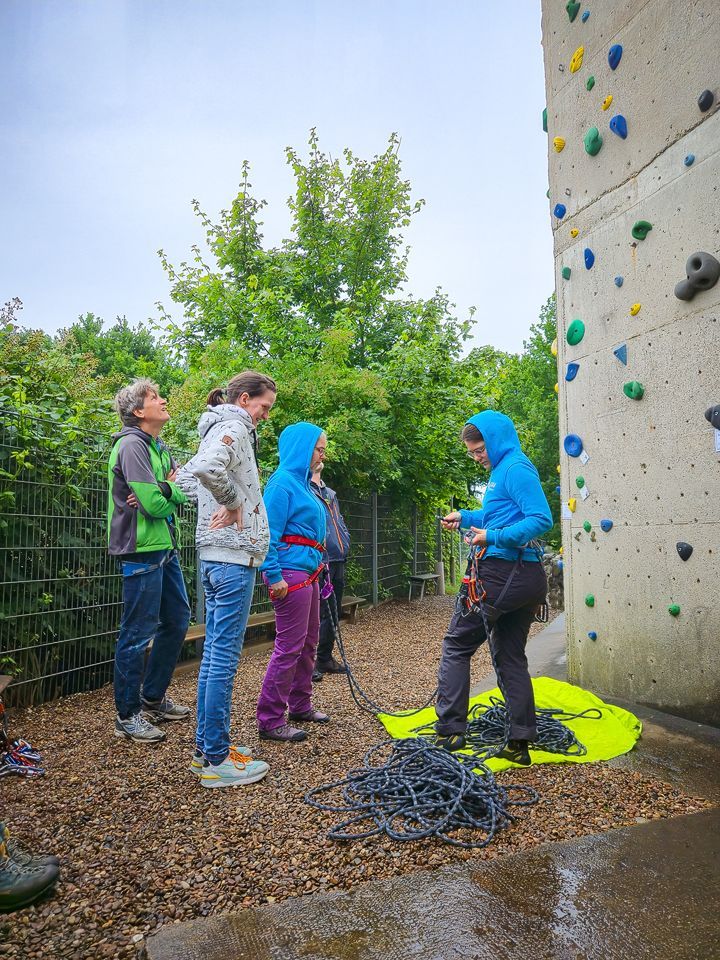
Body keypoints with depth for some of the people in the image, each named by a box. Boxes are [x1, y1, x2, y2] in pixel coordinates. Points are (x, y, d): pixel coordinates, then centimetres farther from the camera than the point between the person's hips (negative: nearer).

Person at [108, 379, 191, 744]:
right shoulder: (132, 445, -14)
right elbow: (154, 504, -22)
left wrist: (163, 493, -15)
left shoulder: (160, 448, 15)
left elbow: (189, 491, 4)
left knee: (178, 620, 17)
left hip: (164, 549, 10)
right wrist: (174, 491, -2)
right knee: (138, 634, -1)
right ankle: (128, 716, 14)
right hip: (141, 551, -10)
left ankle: (154, 699, 31)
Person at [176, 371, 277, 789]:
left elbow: (185, 476, 26)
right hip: (234, 555, -10)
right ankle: (217, 760, 5)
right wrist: (233, 502, -15)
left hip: (215, 555, 10)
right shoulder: (233, 428, -10)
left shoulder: (218, 429, 19)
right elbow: (208, 468, -30)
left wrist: (216, 504, 14)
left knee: (214, 653, 14)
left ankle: (206, 746, 24)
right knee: (225, 658, -4)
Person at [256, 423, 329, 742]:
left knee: (308, 642, 17)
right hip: (291, 572, -10)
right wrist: (275, 576, -21)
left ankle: (300, 706, 32)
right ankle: (270, 721, 5)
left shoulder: (302, 482, 15)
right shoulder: (283, 482, -14)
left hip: (308, 572, 10)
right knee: (289, 646, -6)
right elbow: (269, 534, -19)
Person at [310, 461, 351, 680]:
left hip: (338, 561, 9)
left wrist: (344, 545, 15)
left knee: (334, 612, 13)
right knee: (318, 613, -8)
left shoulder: (330, 493, 22)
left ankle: (325, 658, 25)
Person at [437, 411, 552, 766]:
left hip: (502, 573, -10)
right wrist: (465, 517, 22)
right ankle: (520, 743, 17)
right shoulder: (503, 470, 17)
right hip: (528, 577, 10)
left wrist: (494, 537, -26)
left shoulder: (515, 469, -12)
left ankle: (449, 733, 7)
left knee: (456, 646, 3)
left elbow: (542, 519, -21)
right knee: (510, 658, 14)